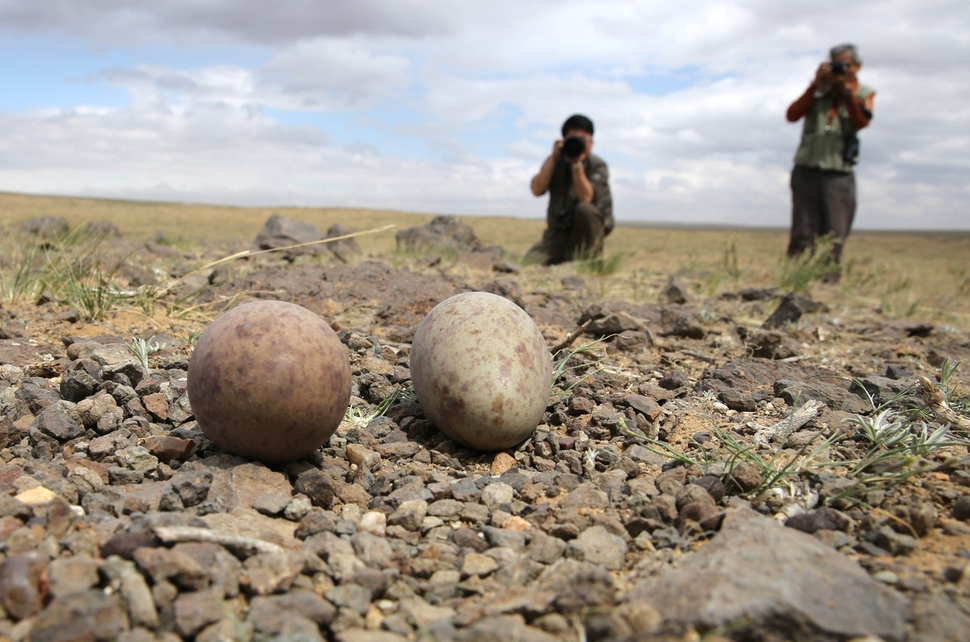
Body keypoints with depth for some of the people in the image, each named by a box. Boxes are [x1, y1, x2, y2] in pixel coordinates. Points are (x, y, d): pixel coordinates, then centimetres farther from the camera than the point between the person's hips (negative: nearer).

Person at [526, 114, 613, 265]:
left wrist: (577, 164, -25)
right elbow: (537, 190, -11)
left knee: (584, 209, -35)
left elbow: (586, 198, -23)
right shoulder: (556, 161, 5)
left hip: (587, 230, -2)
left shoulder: (597, 166, -5)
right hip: (558, 232, 2)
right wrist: (553, 158, -13)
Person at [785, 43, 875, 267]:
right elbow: (792, 115, -2)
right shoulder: (818, 91, 12)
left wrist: (846, 89, -13)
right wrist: (815, 85, -7)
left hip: (839, 175, 0)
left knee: (833, 242, -2)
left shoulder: (863, 94, 10)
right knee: (801, 240, -3)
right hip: (806, 171, 0)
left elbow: (861, 122, -8)